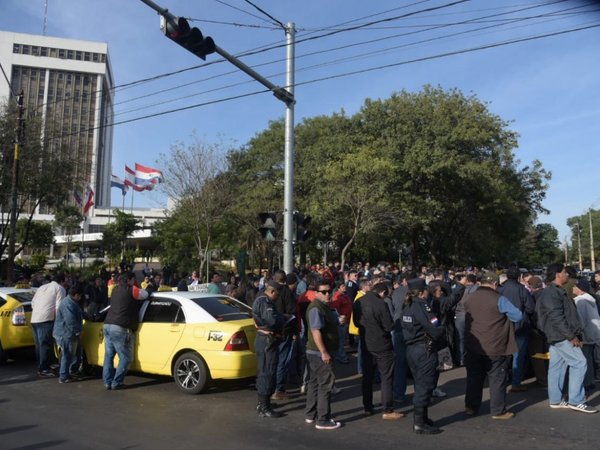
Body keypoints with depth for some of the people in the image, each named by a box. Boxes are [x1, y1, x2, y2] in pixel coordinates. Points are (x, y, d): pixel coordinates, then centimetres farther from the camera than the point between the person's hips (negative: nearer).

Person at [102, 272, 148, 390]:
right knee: (125, 358, 1)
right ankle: (116, 383, 1)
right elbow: (145, 294, 1)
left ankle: (107, 382, 13)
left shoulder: (116, 289, 18)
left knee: (109, 355, 11)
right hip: (120, 328, -8)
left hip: (107, 325, 8)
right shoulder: (131, 290, -5)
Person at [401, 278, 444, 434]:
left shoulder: (407, 306, 6)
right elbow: (435, 330, -23)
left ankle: (422, 418, 30)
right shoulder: (421, 306, -19)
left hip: (411, 348, 8)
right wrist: (441, 332, 0)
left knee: (420, 384, 19)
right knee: (424, 386, 2)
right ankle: (420, 424, 10)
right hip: (424, 350, -8)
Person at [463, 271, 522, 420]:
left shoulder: (469, 299, 3)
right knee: (497, 379, 8)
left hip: (473, 346, 5)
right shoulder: (499, 299, -14)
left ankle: (471, 407, 22)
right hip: (494, 348, -5)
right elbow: (518, 316, -12)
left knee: (474, 377, 15)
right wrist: (503, 316, 7)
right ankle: (498, 411, 15)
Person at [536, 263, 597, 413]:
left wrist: (576, 334, 15)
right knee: (579, 363, -8)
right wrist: (571, 336, -20)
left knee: (557, 367, 11)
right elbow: (557, 317, -22)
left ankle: (556, 400, 17)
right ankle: (576, 401, -4)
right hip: (561, 336, -10)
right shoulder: (551, 292, -16)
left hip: (558, 337, 10)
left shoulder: (557, 291, 19)